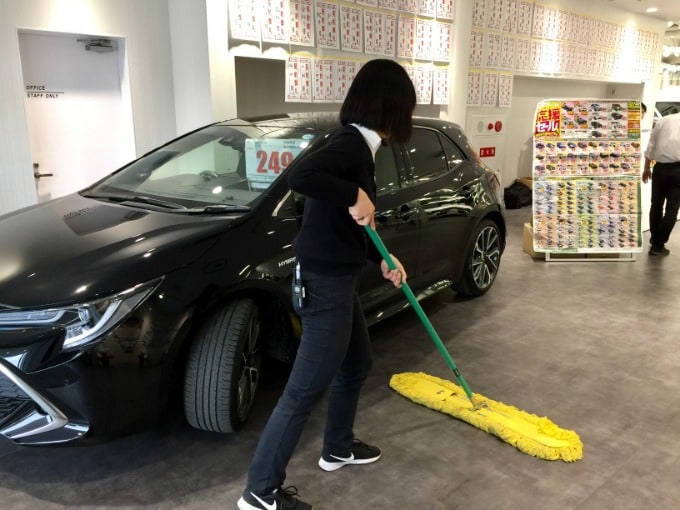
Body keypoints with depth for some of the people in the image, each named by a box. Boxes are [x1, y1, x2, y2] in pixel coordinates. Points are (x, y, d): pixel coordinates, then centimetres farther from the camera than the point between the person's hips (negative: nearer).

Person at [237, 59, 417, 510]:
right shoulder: (352, 145, -18)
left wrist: (382, 259, 19)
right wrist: (355, 196, -28)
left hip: (338, 279, 10)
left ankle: (338, 448, 44)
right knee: (307, 388, -1)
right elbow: (301, 176, -39)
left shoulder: (356, 145, 11)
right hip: (324, 284, -10)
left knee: (357, 364, 24)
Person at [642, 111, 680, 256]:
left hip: (660, 168, 2)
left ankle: (654, 238, 31)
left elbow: (651, 146, 8)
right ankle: (658, 245, 8)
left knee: (656, 204, 17)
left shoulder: (663, 120, 10)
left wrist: (646, 168, 16)